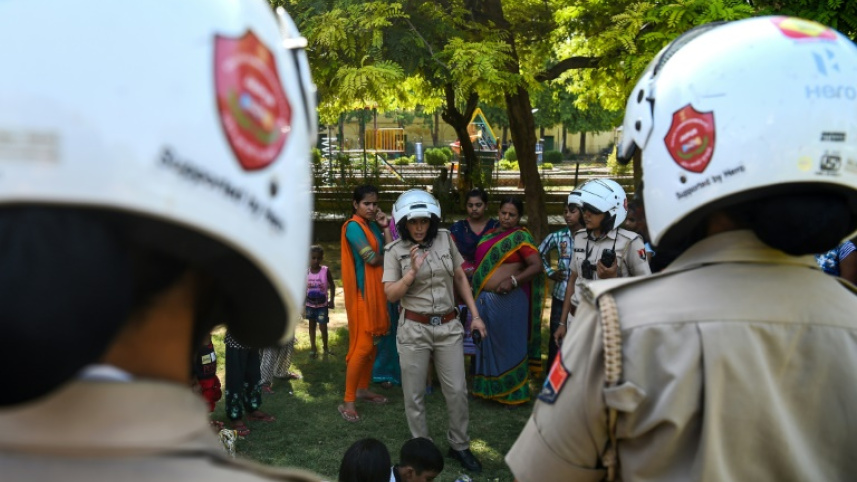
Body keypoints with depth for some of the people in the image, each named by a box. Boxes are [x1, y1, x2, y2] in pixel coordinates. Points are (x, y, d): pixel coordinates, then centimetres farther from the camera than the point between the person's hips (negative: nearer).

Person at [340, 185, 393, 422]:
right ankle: (348, 401, -4)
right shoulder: (353, 226, -12)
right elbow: (371, 258, -18)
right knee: (362, 345, -10)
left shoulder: (374, 225, 13)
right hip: (362, 291, -8)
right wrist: (386, 256, 2)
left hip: (376, 290, 8)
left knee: (371, 343, 15)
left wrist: (385, 227, 1)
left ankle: (363, 389, 28)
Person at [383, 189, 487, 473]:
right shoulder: (395, 251, -6)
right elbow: (390, 295, -8)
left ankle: (459, 446, 25)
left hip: (448, 326, 2)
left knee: (457, 390, 6)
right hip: (414, 329, -2)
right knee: (414, 394, 7)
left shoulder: (445, 239, 2)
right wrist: (412, 271, -22)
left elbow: (460, 278, 10)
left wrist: (475, 314, 8)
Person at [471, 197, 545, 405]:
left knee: (508, 344, 2)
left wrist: (513, 281, -22)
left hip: (507, 300, -7)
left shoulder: (520, 237, -7)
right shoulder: (489, 235, 13)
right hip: (484, 299, 7)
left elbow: (536, 266, -14)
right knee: (487, 344, 15)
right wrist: (475, 286, 10)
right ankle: (490, 388, 28)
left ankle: (513, 391, 15)